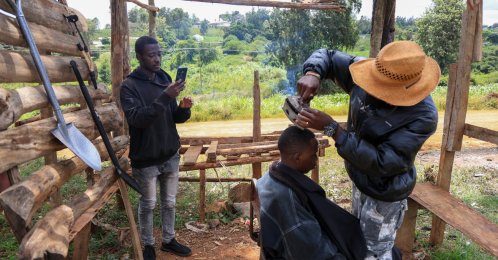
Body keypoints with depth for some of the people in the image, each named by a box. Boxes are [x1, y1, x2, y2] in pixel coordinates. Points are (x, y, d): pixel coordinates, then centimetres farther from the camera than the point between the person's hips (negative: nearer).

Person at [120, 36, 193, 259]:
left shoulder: (165, 79, 5)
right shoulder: (129, 86, -12)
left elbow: (174, 118, 8)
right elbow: (136, 118, -27)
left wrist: (184, 108, -15)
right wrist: (164, 97, -34)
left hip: (170, 155, 5)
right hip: (145, 158, -5)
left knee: (169, 202, 17)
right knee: (148, 205, 11)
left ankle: (169, 240, 36)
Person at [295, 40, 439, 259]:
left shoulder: (423, 115, -32)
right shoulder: (370, 76, -18)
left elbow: (381, 162, -35)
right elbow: (326, 55, -7)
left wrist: (331, 128, -39)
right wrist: (312, 74, -31)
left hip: (384, 193, -6)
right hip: (359, 179, 7)